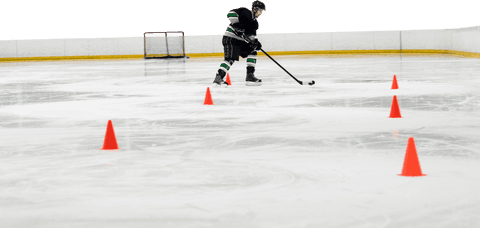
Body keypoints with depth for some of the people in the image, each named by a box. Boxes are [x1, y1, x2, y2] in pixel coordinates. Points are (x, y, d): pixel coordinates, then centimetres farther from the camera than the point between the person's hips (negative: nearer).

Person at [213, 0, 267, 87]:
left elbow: (250, 35, 11)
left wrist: (255, 42, -10)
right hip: (230, 38, -9)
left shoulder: (255, 23, 16)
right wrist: (237, 24, -27)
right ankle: (219, 77, -26)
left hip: (240, 41, 9)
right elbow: (230, 13, -18)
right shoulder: (245, 12, -7)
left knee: (252, 52, 4)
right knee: (230, 58, -21)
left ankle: (250, 76, 4)